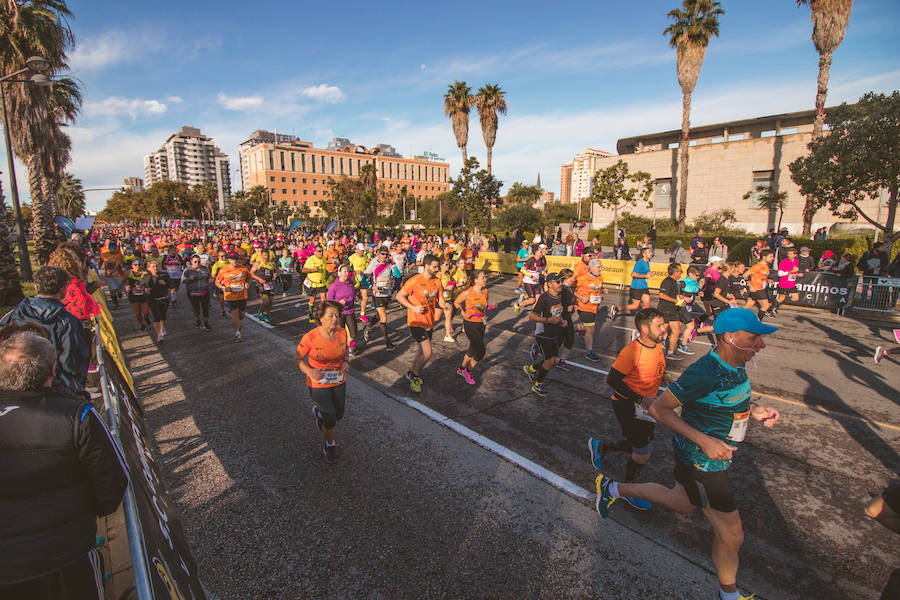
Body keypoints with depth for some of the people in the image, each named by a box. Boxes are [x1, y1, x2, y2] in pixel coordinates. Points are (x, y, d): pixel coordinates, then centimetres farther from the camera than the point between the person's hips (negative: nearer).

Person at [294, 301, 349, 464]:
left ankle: (319, 411, 53)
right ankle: (330, 445, 31)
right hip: (318, 384, -4)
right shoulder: (310, 338, -23)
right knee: (331, 421, -2)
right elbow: (297, 359, -10)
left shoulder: (342, 333, -12)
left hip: (339, 381, 4)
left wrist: (345, 362, -11)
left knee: (339, 414, 19)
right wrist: (309, 371, -28)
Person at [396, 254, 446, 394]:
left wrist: (444, 305, -17)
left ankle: (411, 372, 41)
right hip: (416, 321, -7)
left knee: (423, 351, 18)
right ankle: (414, 376, 12)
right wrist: (413, 308, -20)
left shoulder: (437, 281, 4)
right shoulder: (415, 280, -14)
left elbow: (440, 300, 7)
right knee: (427, 353, -12)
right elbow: (399, 296, -9)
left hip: (429, 321, 7)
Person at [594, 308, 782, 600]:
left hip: (714, 457, 9)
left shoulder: (735, 364, -2)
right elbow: (658, 408, -26)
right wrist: (704, 440, -28)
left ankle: (613, 488, 41)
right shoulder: (703, 373, -30)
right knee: (731, 536, 7)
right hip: (702, 464, -9)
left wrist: (753, 410, -2)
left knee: (682, 503, 28)